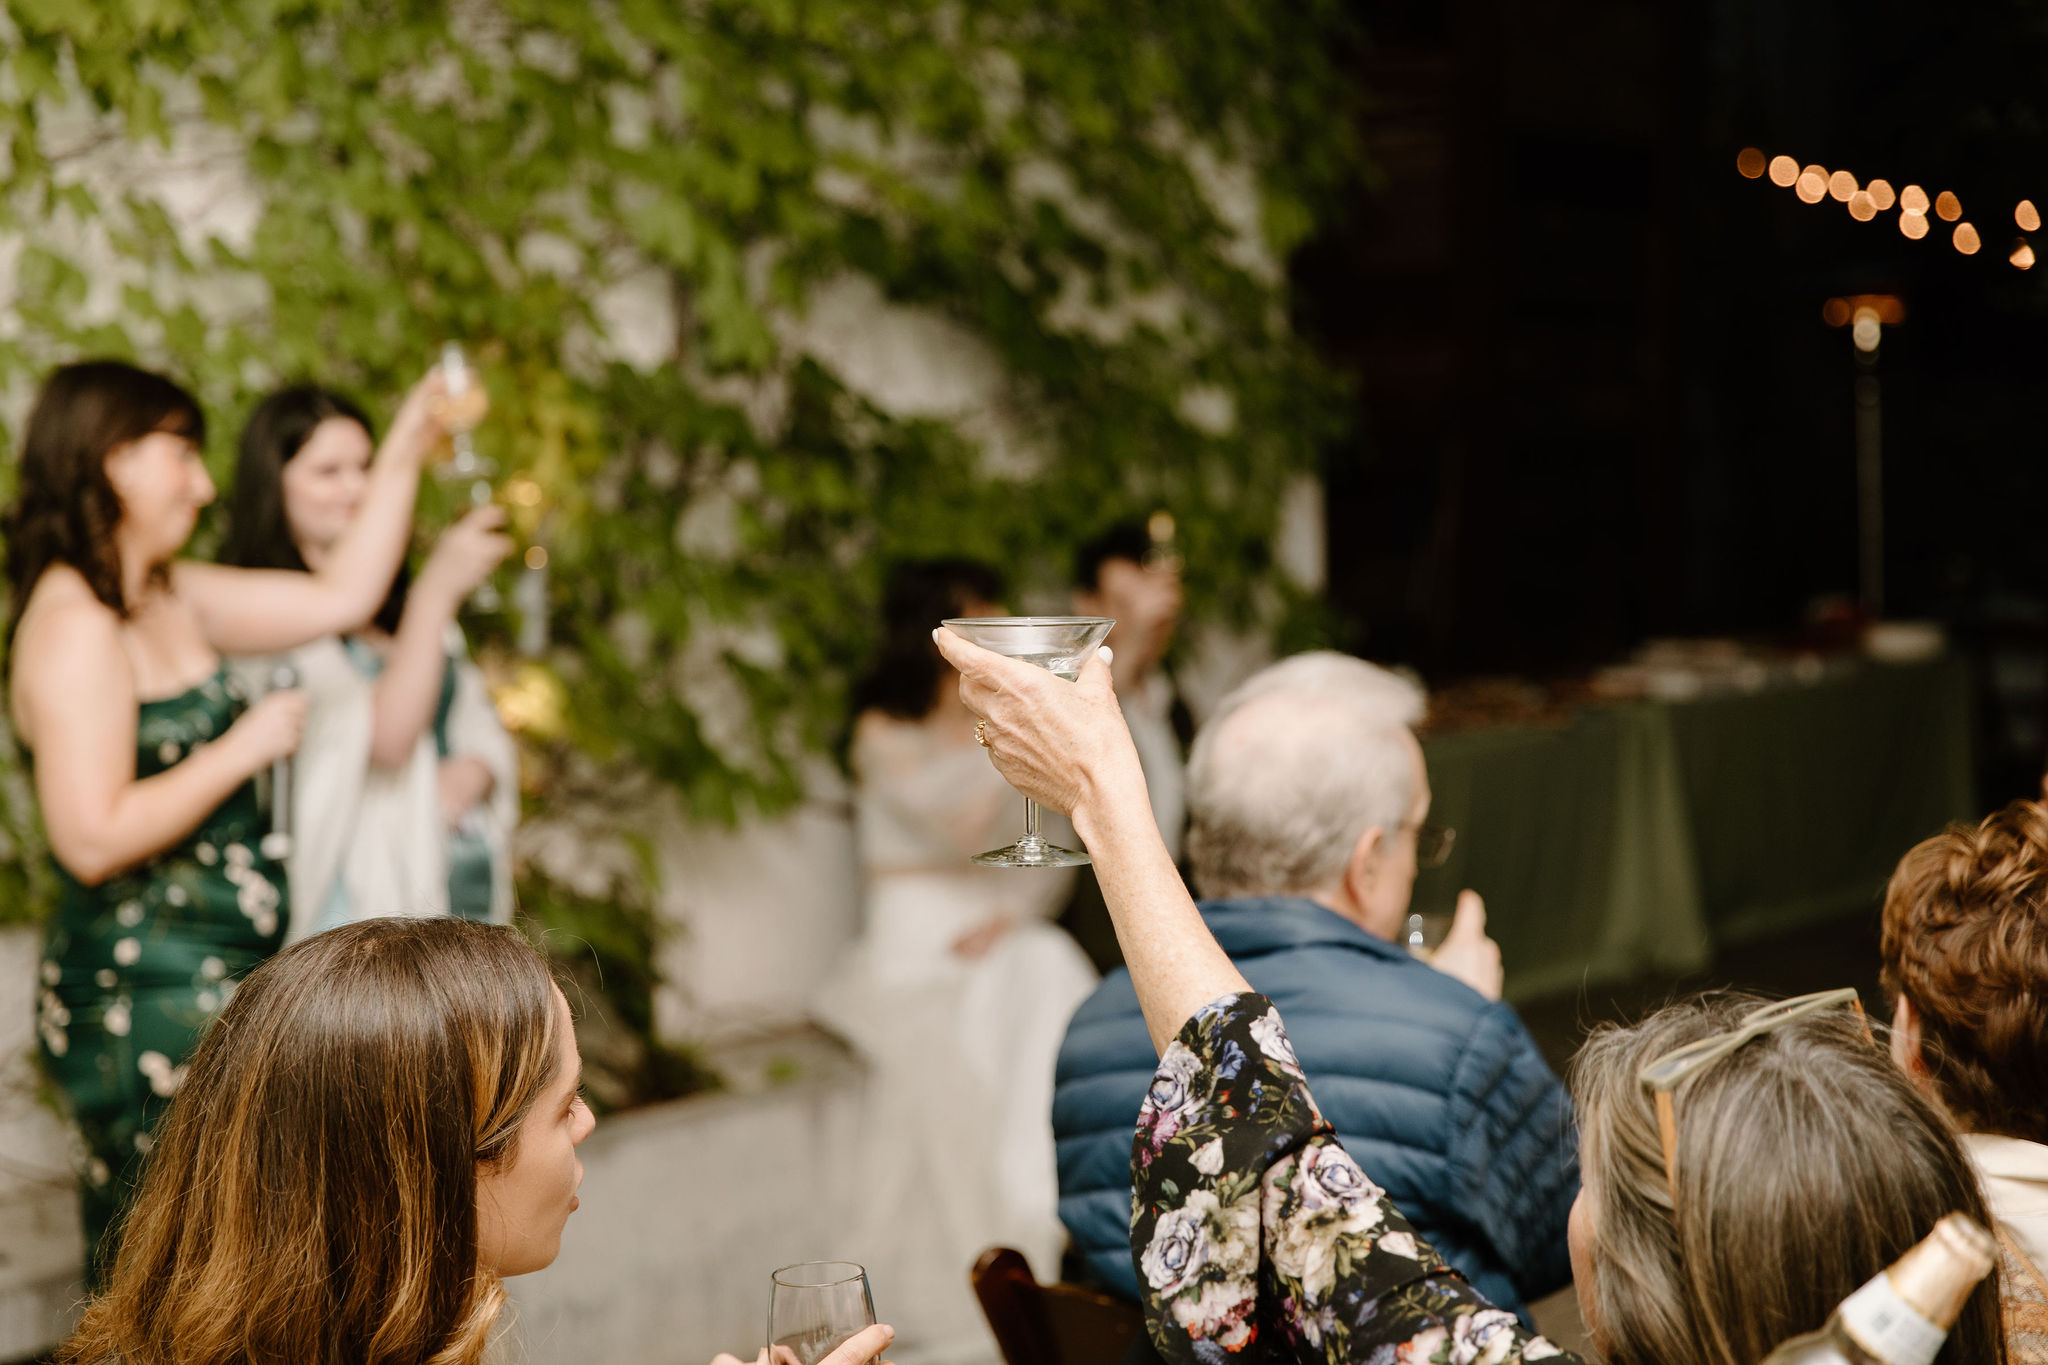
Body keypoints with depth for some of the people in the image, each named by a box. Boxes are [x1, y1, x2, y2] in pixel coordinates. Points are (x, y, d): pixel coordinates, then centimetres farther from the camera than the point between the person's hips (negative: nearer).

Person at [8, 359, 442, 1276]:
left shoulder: (170, 598, 13)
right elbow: (93, 838, -23)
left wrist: (403, 456, 16)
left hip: (212, 989, 9)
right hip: (144, 1001, -9)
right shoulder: (74, 625, -16)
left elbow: (341, 598, 19)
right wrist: (244, 748, -15)